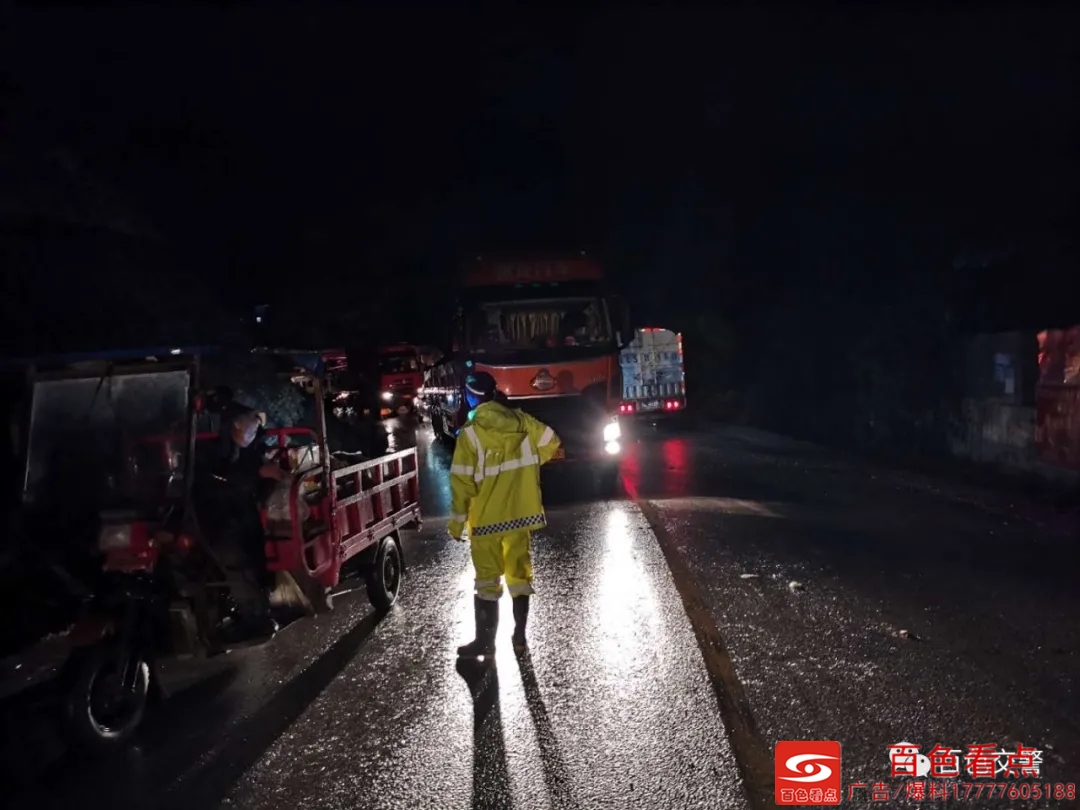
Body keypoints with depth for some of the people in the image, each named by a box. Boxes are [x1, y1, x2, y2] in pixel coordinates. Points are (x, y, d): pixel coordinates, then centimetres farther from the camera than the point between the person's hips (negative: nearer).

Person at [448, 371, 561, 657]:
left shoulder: (471, 432, -14)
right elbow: (551, 442, 8)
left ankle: (485, 641, 10)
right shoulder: (522, 420, -2)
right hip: (522, 512, 4)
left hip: (487, 517, -4)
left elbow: (462, 481, -14)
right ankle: (520, 636, 19)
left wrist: (457, 521, -6)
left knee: (487, 576, 5)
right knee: (519, 571, 13)